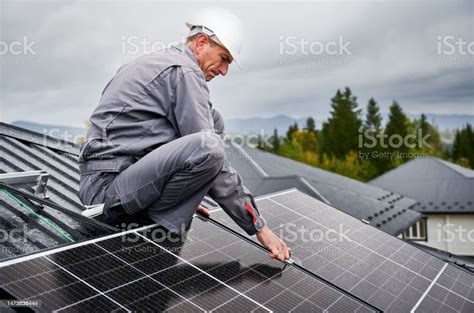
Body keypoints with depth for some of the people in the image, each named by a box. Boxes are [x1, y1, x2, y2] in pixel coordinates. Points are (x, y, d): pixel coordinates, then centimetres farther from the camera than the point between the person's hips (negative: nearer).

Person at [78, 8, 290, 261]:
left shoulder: (161, 61, 19)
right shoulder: (185, 71, -12)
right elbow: (209, 153, -18)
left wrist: (185, 194, 26)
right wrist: (258, 226, -13)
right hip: (106, 184, -10)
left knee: (213, 121, 10)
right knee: (208, 146, -32)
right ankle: (152, 219, -9)